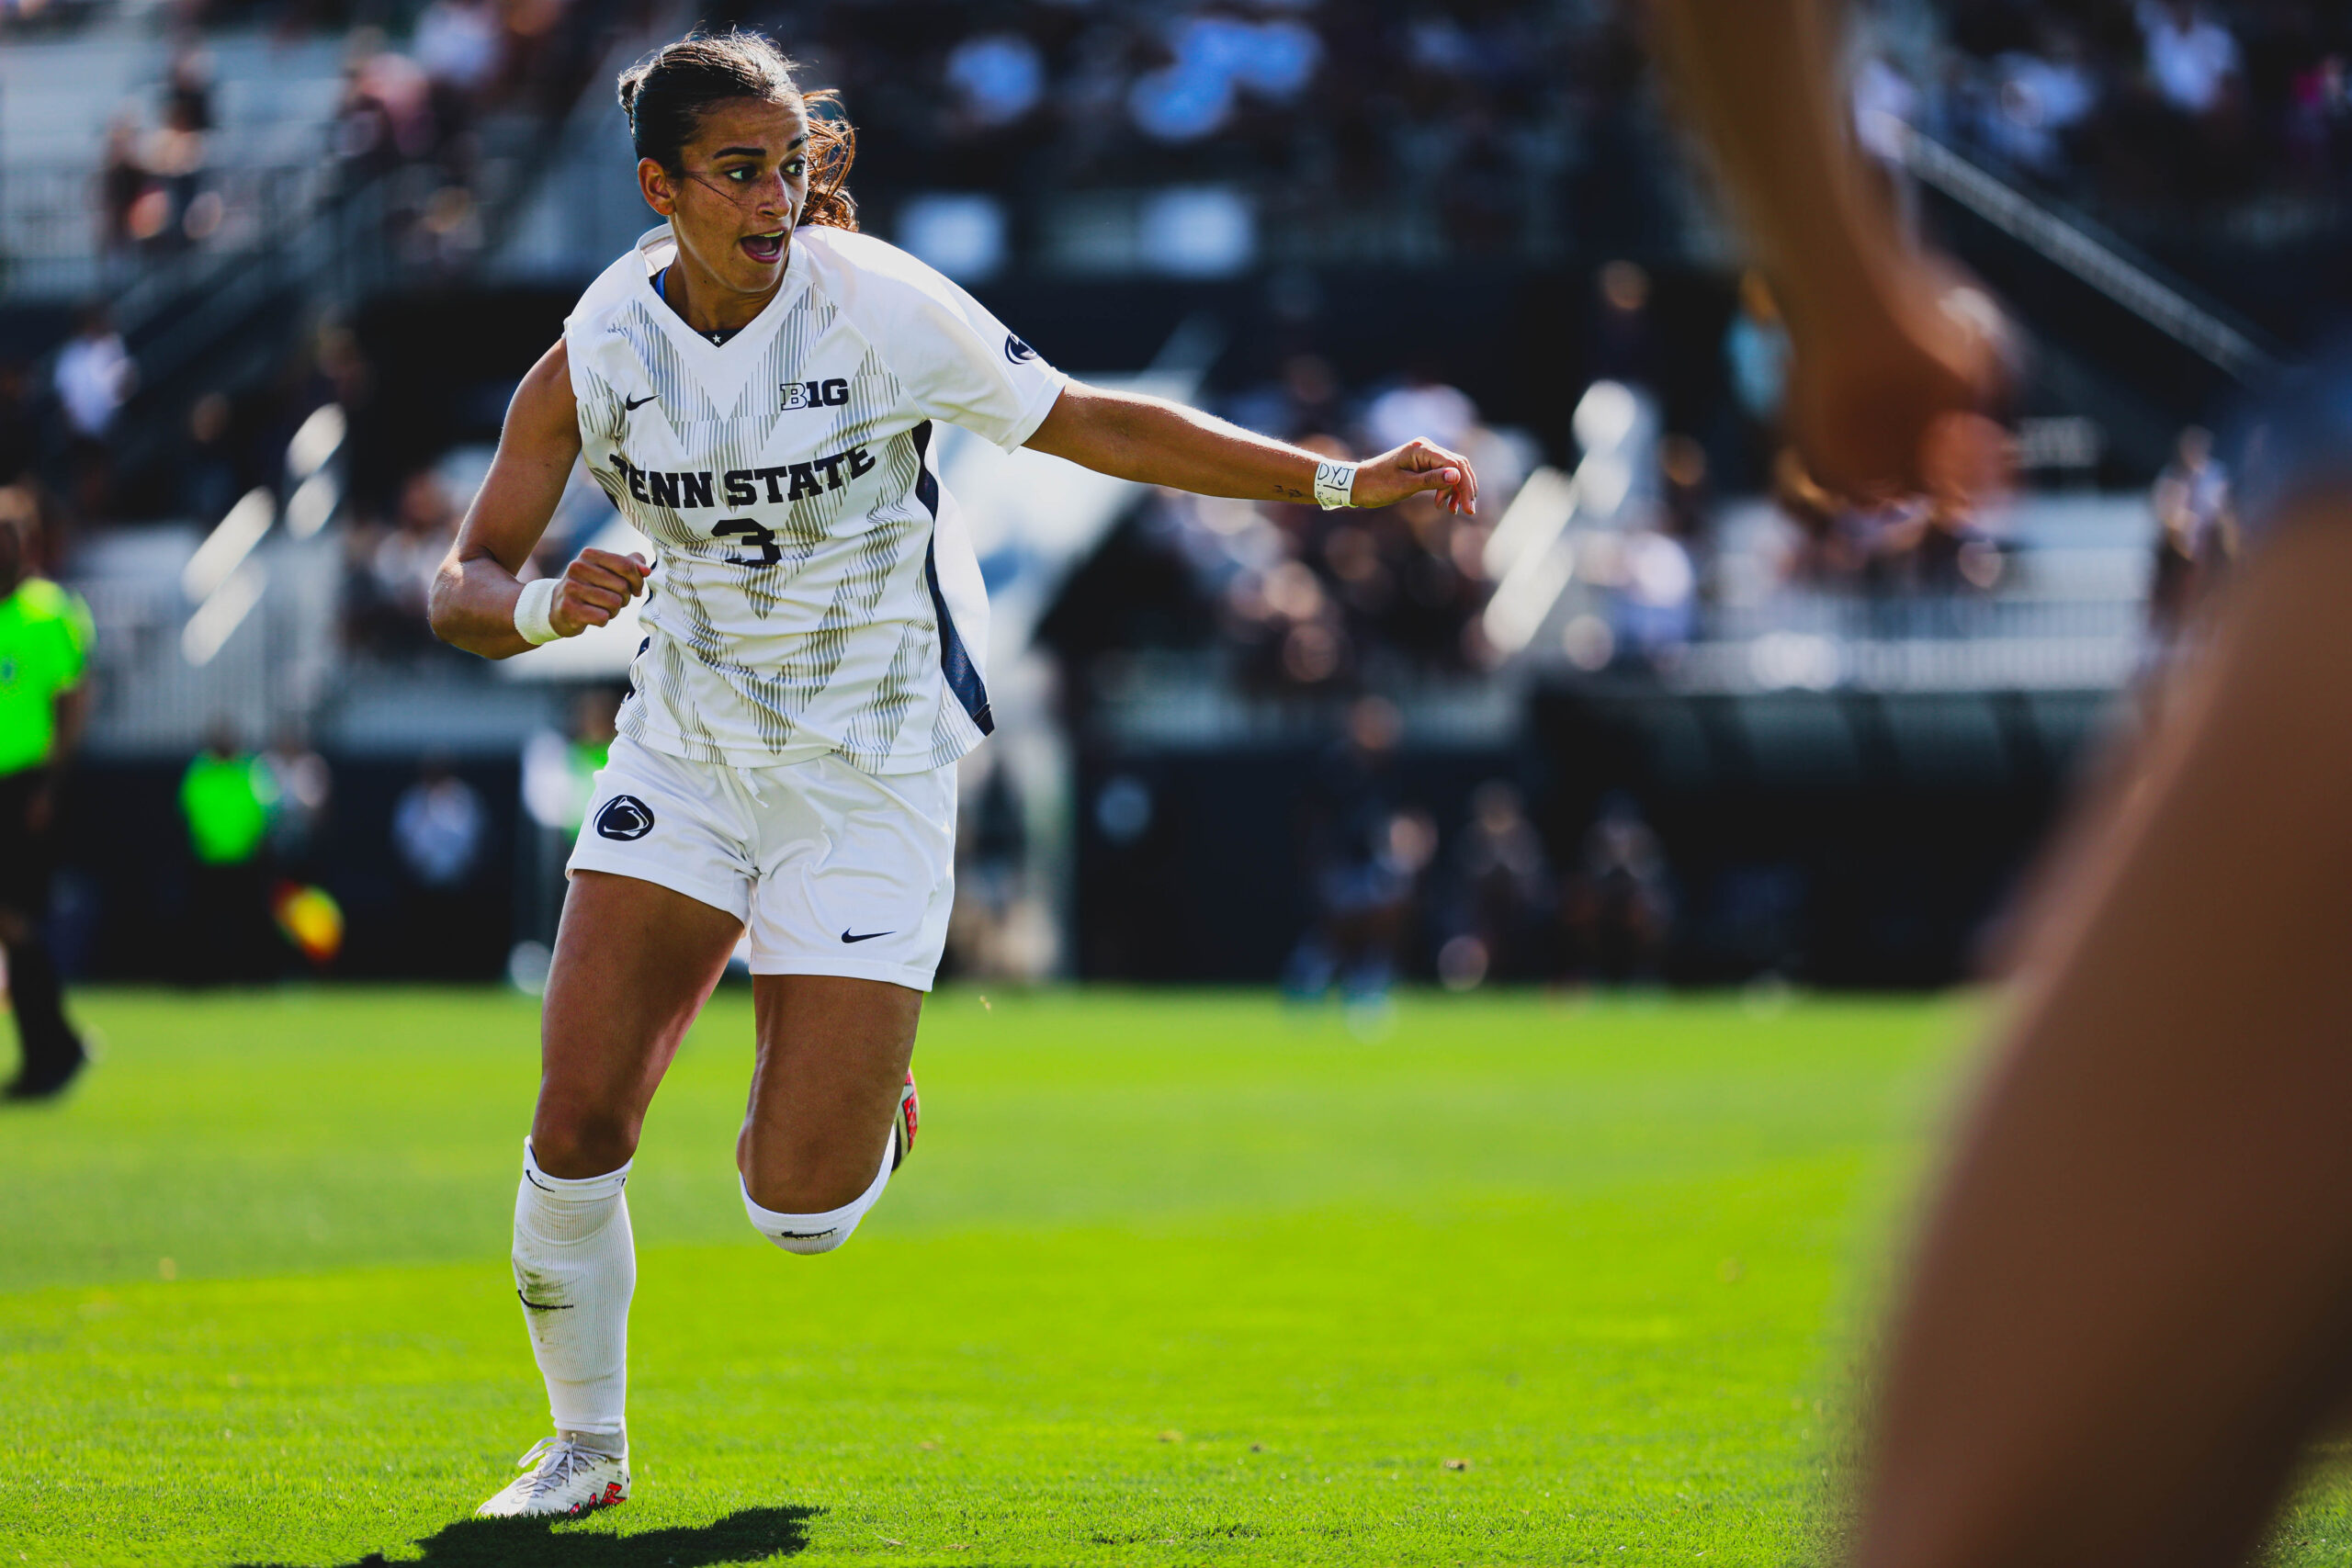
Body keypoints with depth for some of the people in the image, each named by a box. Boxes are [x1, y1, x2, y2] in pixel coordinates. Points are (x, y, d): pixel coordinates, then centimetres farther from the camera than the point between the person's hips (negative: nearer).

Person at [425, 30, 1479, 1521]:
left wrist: (1339, 478, -9)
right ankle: (586, 1444, 13)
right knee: (577, 1120, -12)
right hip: (688, 749, 2)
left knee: (799, 1208, -8)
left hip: (872, 772, -2)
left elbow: (1089, 423, -5)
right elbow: (463, 591, -3)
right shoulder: (596, 358, -8)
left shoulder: (875, 305, -15)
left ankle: (864, 1079, 30)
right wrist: (544, 602, -27)